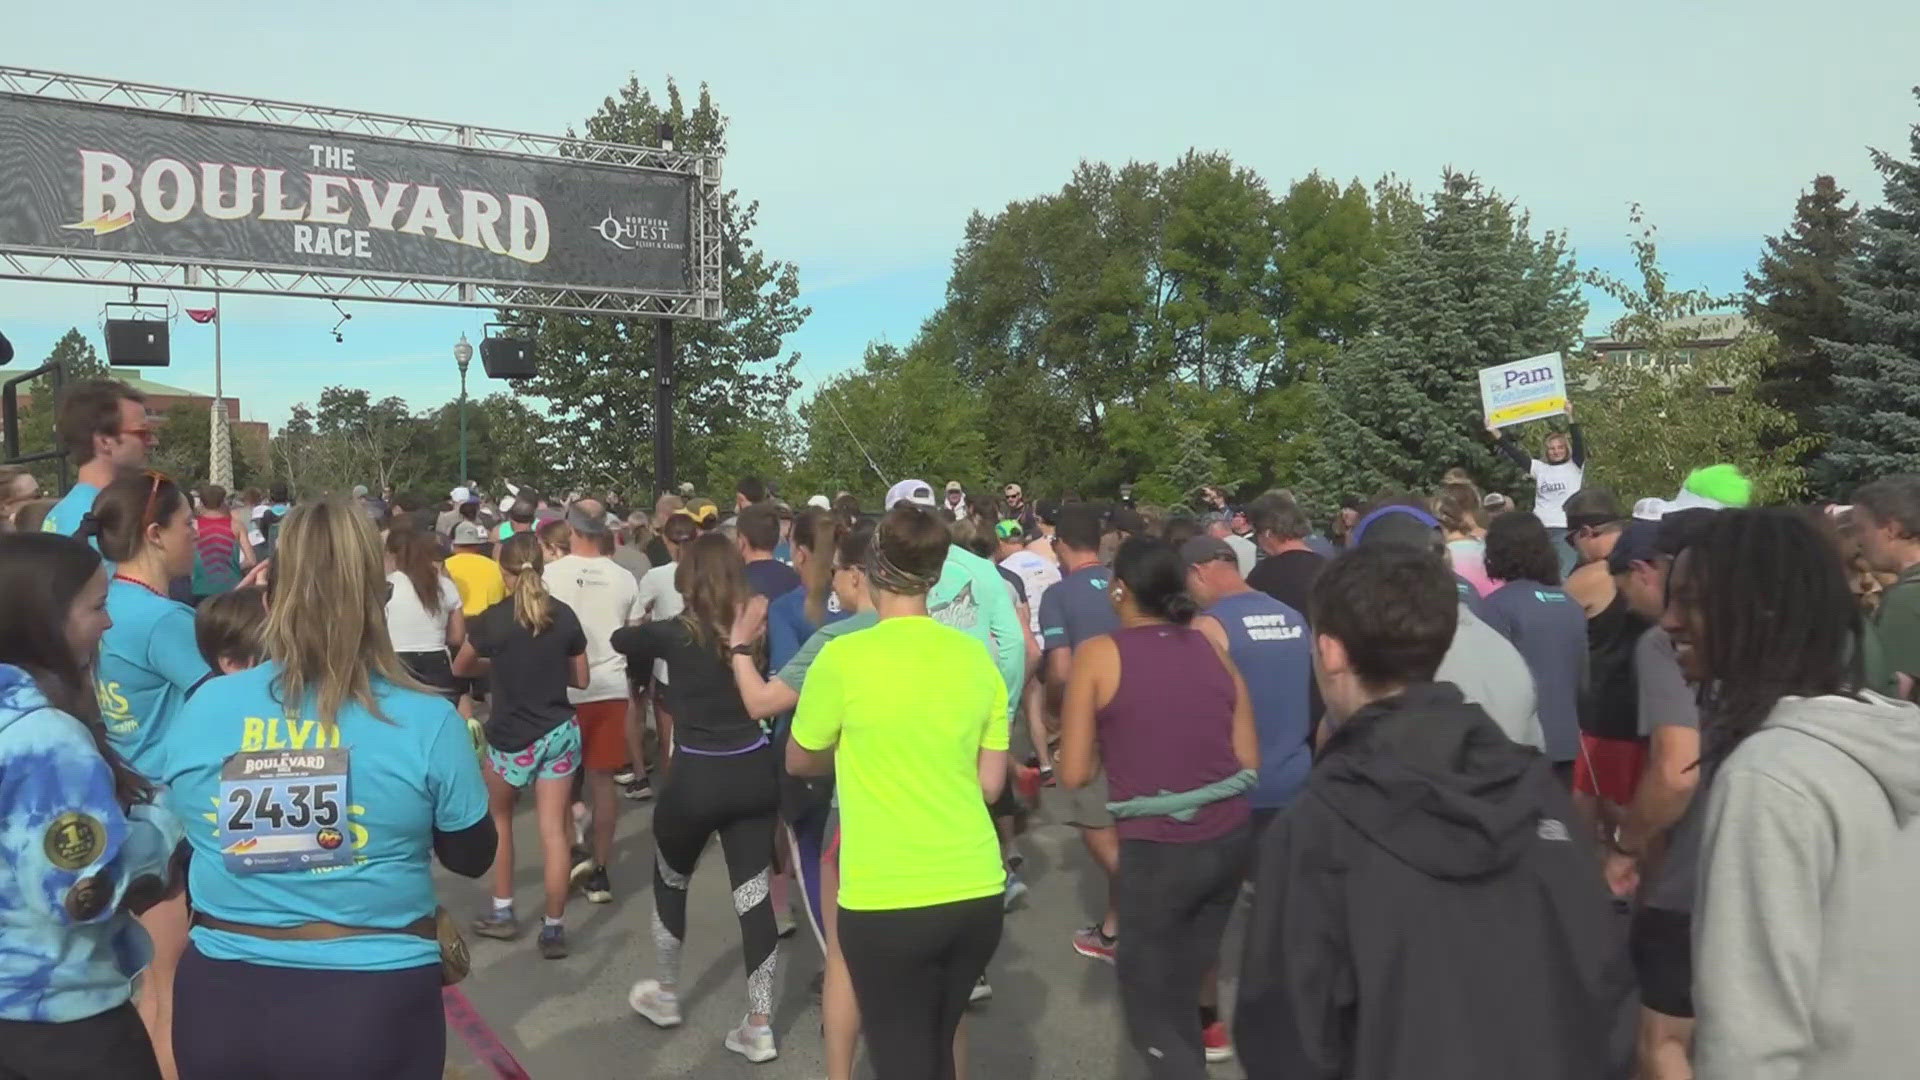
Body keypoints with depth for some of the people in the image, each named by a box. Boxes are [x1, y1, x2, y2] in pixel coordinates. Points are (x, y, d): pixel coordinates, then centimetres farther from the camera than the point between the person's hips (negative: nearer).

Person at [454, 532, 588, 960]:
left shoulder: (491, 620, -10)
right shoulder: (564, 616, -2)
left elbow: (460, 668, 8)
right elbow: (580, 678, 7)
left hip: (511, 737, -2)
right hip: (560, 733, 2)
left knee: (498, 819, 22)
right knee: (553, 831, 3)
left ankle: (502, 913, 27)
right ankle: (554, 929, 7)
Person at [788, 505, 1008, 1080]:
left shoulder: (844, 656, -10)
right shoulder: (976, 656, 2)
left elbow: (799, 762, 5)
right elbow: (990, 784, 8)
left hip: (886, 900, -4)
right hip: (976, 893, 5)